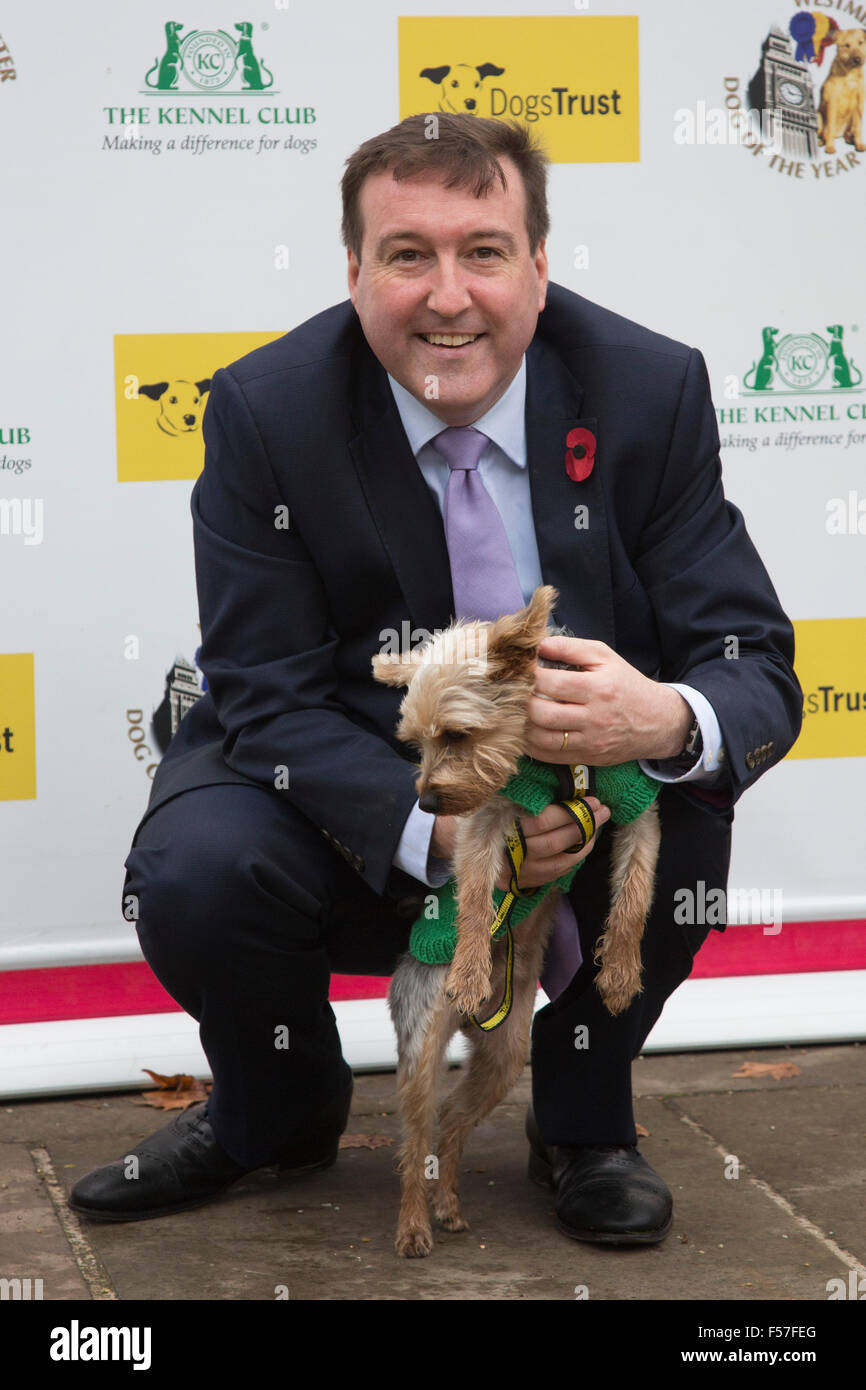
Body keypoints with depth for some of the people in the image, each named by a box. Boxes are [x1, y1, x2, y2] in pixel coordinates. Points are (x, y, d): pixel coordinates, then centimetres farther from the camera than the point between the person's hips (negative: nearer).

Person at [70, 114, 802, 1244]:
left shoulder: (652, 390, -13)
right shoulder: (265, 411, -15)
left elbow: (756, 669, -15)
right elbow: (271, 699, -16)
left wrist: (669, 723, -41)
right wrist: (433, 832, -35)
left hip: (587, 825, 1)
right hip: (359, 805, 0)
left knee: (688, 790, -30)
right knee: (191, 876, -28)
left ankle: (584, 1115, -1)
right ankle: (278, 1110, 10)